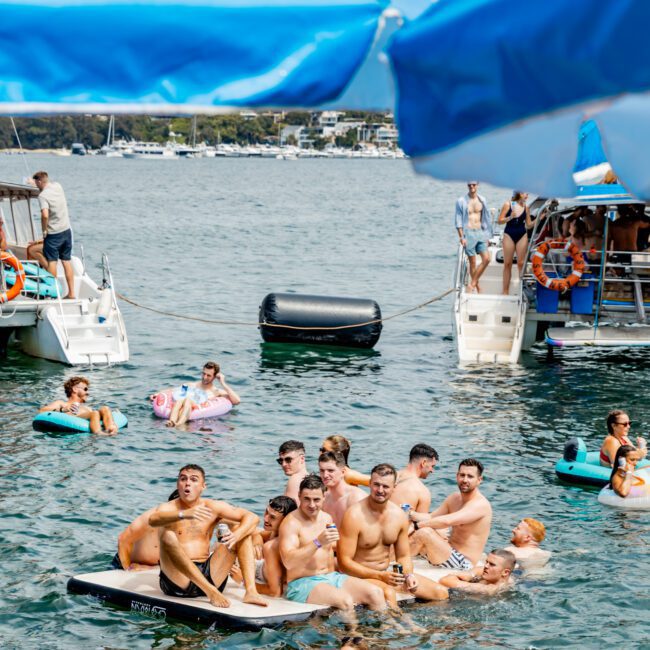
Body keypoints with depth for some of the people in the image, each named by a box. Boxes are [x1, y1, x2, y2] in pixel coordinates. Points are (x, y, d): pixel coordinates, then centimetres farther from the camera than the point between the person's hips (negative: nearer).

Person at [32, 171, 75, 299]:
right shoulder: (58, 186, 3)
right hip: (66, 230, 6)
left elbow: (45, 215, -29)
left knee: (52, 262, 2)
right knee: (67, 261, 10)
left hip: (53, 234, -6)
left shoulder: (43, 195, -17)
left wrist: (44, 231, -17)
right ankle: (71, 292, 11)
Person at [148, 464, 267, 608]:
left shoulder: (213, 507, 10)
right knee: (168, 536, -30)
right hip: (177, 580, -4)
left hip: (208, 575, 4)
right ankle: (210, 591, -36)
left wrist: (236, 536, -19)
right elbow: (153, 520, -25)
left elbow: (252, 518, 3)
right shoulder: (168, 508, 1)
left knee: (243, 530, -1)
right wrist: (184, 514, -42)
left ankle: (250, 591, -19)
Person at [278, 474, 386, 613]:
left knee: (376, 593, -13)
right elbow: (289, 562, -25)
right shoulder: (291, 522, -12)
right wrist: (318, 542, -32)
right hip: (303, 584, -7)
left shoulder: (326, 518, 12)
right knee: (346, 601, -33)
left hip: (331, 577, 7)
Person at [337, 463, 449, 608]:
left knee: (441, 593, -3)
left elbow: (403, 556, 12)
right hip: (361, 575, -7)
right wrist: (380, 576, -26)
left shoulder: (399, 516, 2)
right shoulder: (355, 516, -17)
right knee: (388, 593, -39)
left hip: (388, 573, 7)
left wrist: (409, 575, -11)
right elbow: (344, 563, -18)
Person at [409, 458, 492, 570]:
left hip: (463, 563, -10)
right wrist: (409, 513, -9)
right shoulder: (454, 498, 11)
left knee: (424, 532, -25)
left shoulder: (481, 504, -18)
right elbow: (431, 518, 11)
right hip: (450, 553, 10)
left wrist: (417, 525, -24)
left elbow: (447, 521, -30)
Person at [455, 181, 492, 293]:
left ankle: (472, 284, 2)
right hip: (468, 233, -4)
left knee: (486, 259, -6)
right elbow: (458, 220, -5)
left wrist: (487, 236, 12)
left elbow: (486, 218, 14)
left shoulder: (482, 200, 8)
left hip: (480, 233, 4)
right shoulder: (461, 201, -4)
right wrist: (461, 237, -13)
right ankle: (477, 287, 10)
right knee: (473, 262, -1)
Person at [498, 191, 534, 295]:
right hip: (509, 235, -2)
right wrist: (510, 217, -20)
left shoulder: (526, 207, 5)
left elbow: (528, 225, 8)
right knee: (507, 263, 2)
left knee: (521, 263, -2)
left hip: (522, 235, 2)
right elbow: (500, 220, -4)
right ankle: (505, 291, 7)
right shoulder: (508, 205, -3)